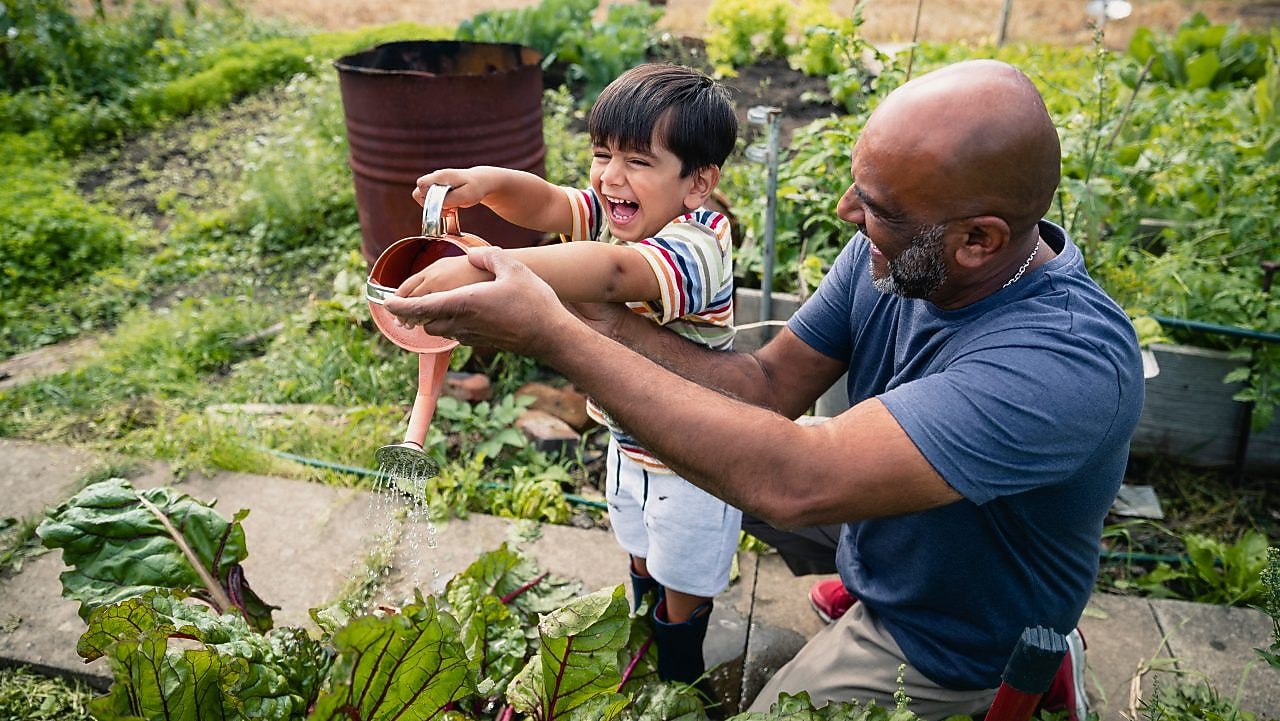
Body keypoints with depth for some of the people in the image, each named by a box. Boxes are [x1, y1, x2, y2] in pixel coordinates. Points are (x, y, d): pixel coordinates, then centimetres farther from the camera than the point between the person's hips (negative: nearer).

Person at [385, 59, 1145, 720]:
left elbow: (796, 485, -47)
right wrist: (598, 317, -26)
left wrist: (554, 334, -42)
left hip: (945, 654, -6)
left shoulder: (1072, 357, -40)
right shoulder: (892, 254, -18)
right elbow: (772, 384, -13)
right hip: (874, 525, 6)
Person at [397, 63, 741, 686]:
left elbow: (610, 273, -52)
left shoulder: (697, 250, -35)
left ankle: (679, 676, 47)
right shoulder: (614, 212, -9)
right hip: (629, 441, 7)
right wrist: (487, 181, -40)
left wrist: (483, 267, -59)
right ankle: (640, 638, 58)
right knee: (641, 554, 31)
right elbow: (546, 205, -18)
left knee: (683, 582, 19)